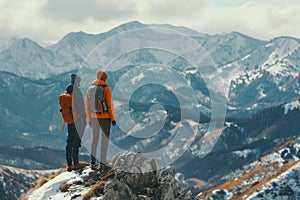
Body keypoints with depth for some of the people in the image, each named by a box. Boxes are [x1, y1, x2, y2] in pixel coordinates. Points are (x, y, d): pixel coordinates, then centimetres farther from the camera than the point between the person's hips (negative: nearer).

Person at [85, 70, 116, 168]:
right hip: (105, 117, -4)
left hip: (95, 117, 4)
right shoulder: (106, 89, -12)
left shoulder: (90, 89, 4)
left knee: (95, 138, 15)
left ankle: (92, 160, 13)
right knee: (105, 139, 5)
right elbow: (110, 106, -15)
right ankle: (102, 161, 4)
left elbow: (87, 107, 7)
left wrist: (89, 120, 16)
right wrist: (113, 119, -7)